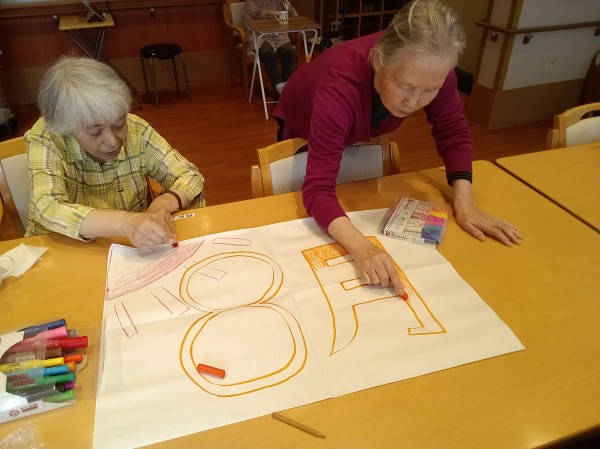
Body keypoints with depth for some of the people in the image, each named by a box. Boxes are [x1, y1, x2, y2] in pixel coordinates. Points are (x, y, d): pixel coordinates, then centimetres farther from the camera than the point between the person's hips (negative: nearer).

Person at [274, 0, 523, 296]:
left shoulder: (431, 70, -34)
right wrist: (361, 248, -66)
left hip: (356, 133, 3)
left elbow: (453, 131, -19)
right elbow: (318, 189, -50)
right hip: (304, 131, -3)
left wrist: (464, 203, -31)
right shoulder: (340, 87, -47)